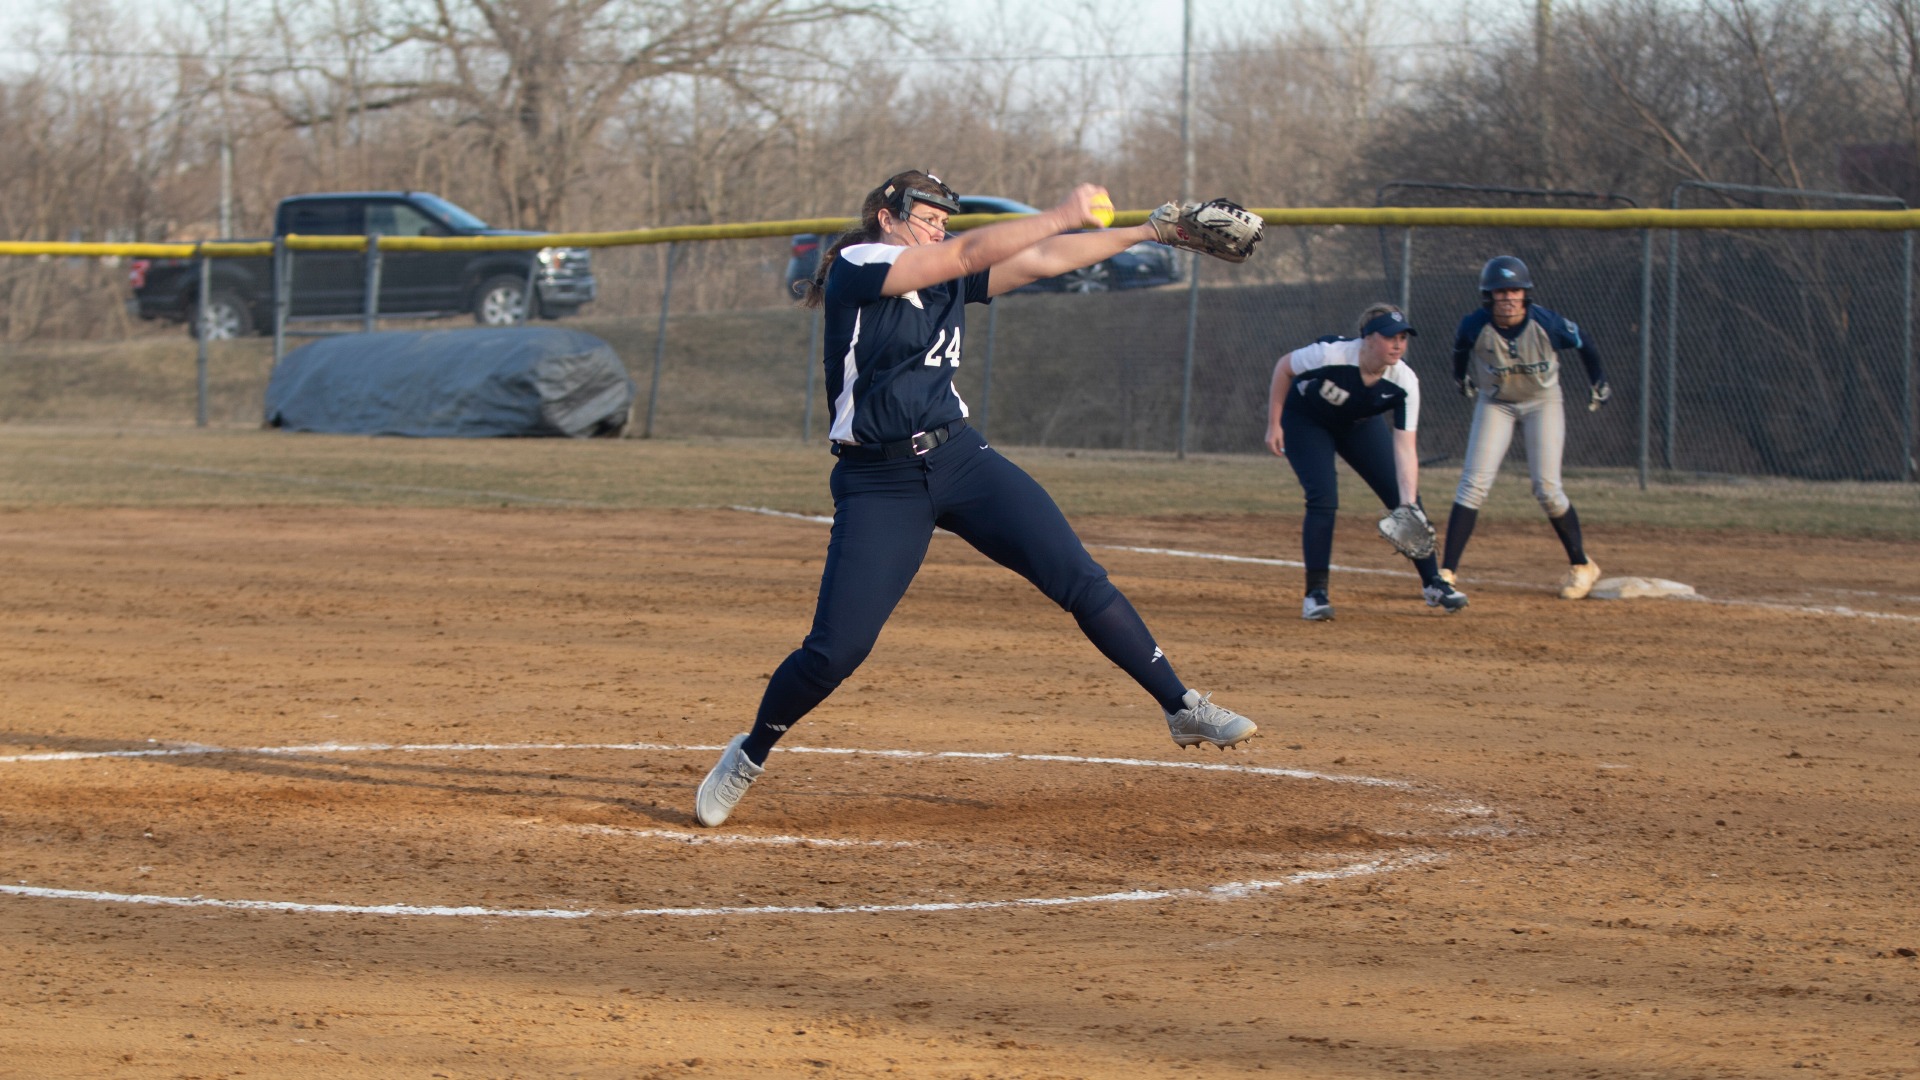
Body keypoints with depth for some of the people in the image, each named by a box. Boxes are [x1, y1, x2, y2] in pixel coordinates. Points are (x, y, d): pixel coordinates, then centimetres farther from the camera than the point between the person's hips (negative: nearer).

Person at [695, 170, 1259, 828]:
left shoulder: (949, 279, 11)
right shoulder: (855, 268, -9)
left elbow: (1043, 259, 8)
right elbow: (969, 253, -20)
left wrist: (1146, 232, 0)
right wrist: (1063, 216, -25)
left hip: (960, 459, 6)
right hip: (879, 483, -6)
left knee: (1080, 579, -7)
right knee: (836, 649, -10)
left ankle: (1183, 708, 0)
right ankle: (749, 757, 14)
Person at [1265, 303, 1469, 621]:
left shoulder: (1404, 382, -28)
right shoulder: (1330, 354, -37)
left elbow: (1404, 447, -30)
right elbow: (1284, 368, -18)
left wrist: (1409, 504, -40)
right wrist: (1274, 425, -15)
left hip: (1359, 424, 4)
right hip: (1304, 419, -4)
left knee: (1403, 498, -4)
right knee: (1323, 496, -21)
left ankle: (1432, 583, 10)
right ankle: (1315, 594, -11)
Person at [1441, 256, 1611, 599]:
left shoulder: (1547, 325, -25)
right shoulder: (1474, 327, -22)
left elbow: (1582, 342, -4)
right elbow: (1460, 348, 4)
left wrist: (1597, 381, 8)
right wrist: (1462, 379, 20)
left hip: (1543, 403, -1)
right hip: (1496, 404, 1)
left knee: (1547, 489, -8)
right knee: (1474, 484, -11)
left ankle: (1581, 566, 12)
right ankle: (1447, 572, -12)